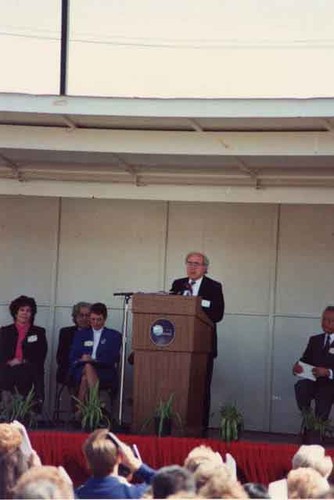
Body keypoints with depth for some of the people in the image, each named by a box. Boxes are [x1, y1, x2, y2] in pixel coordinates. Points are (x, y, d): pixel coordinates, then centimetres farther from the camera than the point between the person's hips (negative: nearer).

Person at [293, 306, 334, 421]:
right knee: (301, 386, -30)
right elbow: (305, 360, 5)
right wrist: (297, 366, -18)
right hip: (313, 382, 3)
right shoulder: (314, 340, 13)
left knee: (320, 419, -4)